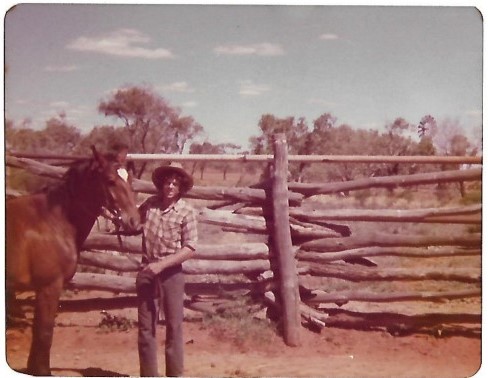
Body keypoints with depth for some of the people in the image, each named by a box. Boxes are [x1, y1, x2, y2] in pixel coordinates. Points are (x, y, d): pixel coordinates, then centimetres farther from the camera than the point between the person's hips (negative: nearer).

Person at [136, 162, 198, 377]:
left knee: (174, 326, 4)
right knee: (145, 326, 7)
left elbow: (190, 249, -12)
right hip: (147, 272, 3)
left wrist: (161, 264, -19)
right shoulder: (149, 204, 1)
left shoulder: (186, 211, -9)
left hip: (171, 273, -3)